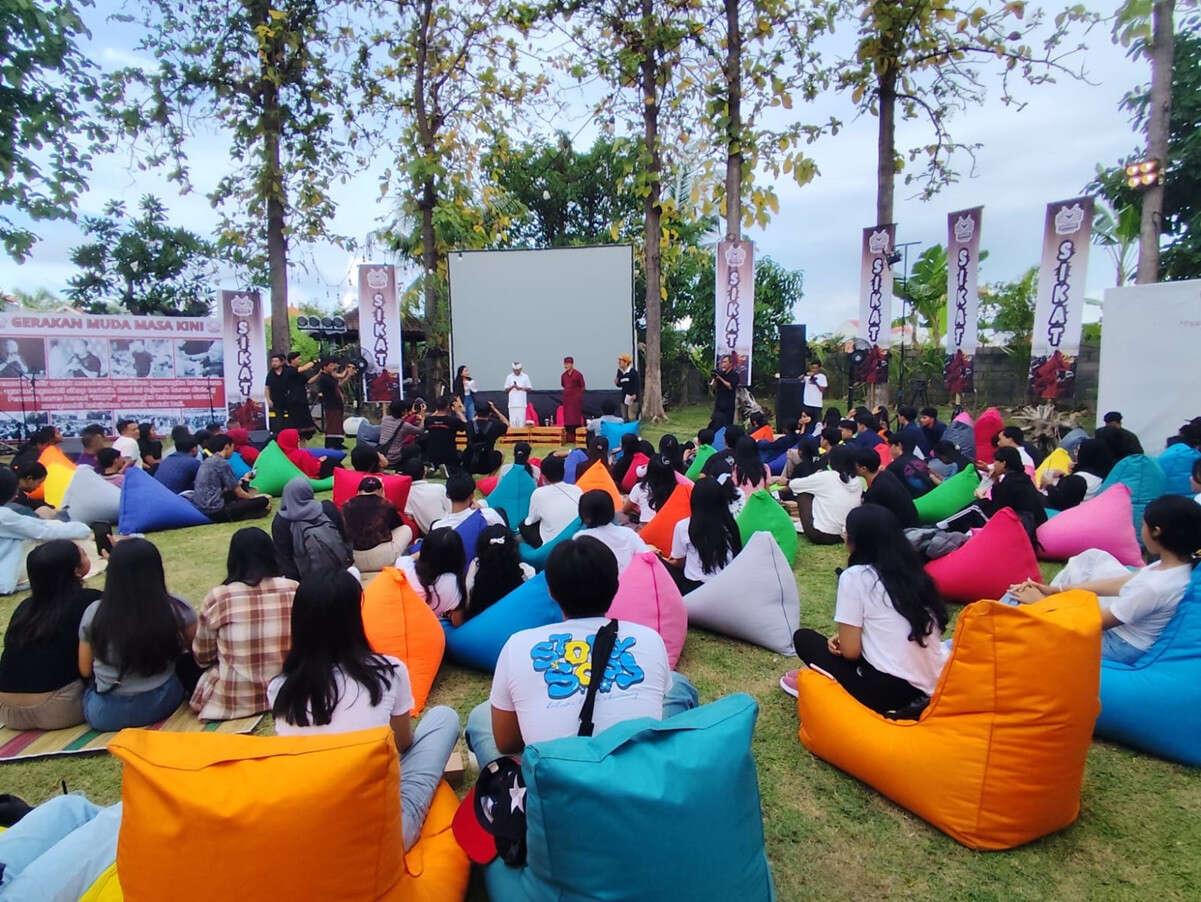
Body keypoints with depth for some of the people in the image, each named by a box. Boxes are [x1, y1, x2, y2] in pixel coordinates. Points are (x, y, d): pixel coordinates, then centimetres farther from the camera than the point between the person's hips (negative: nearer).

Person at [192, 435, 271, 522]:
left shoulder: (207, 461, 14)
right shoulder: (223, 463, -11)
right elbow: (240, 494, -4)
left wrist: (240, 483, 34)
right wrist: (255, 498, 13)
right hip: (215, 511, -9)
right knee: (263, 500, -12)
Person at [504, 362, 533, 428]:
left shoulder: (525, 377, 7)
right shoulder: (509, 377, 10)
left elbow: (529, 388, 7)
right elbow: (506, 390, 9)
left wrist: (521, 388, -9)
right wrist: (512, 387, -10)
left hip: (522, 403, -1)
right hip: (512, 403, 1)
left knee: (521, 420, -6)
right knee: (512, 420, -5)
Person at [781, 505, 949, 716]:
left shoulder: (855, 575, -10)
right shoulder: (913, 571, 9)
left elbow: (850, 651, -9)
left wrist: (840, 641, 13)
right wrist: (844, 639, 13)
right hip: (936, 688, 7)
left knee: (804, 638, 10)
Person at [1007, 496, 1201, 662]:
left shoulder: (1156, 588, -35)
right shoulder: (1183, 563, -11)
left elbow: (1094, 623, -25)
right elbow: (1120, 584, -2)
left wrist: (1042, 602, -13)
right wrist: (1055, 590, -2)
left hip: (1117, 647, -8)